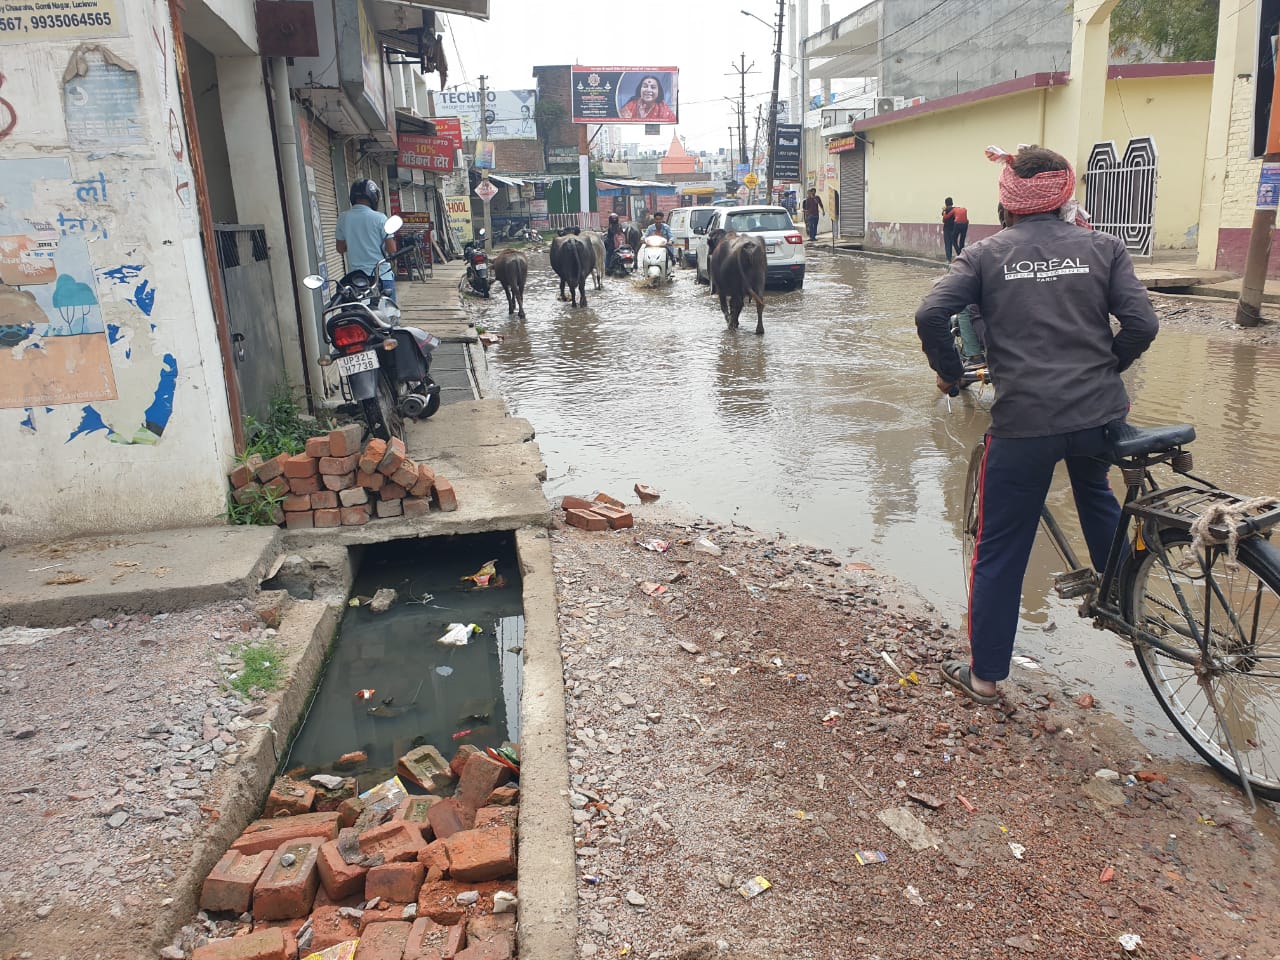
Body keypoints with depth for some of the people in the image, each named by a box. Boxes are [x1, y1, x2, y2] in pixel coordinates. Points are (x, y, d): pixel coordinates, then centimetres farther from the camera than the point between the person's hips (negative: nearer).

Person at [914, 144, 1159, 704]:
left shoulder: (987, 254, 1)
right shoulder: (1102, 247, 5)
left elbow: (931, 315, -12)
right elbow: (1141, 324, -2)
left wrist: (950, 373, 4)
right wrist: (1105, 370, 16)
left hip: (1022, 421, -3)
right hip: (1097, 414, 3)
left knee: (1000, 548, 8)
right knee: (1095, 494, 35)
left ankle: (984, 674, 15)